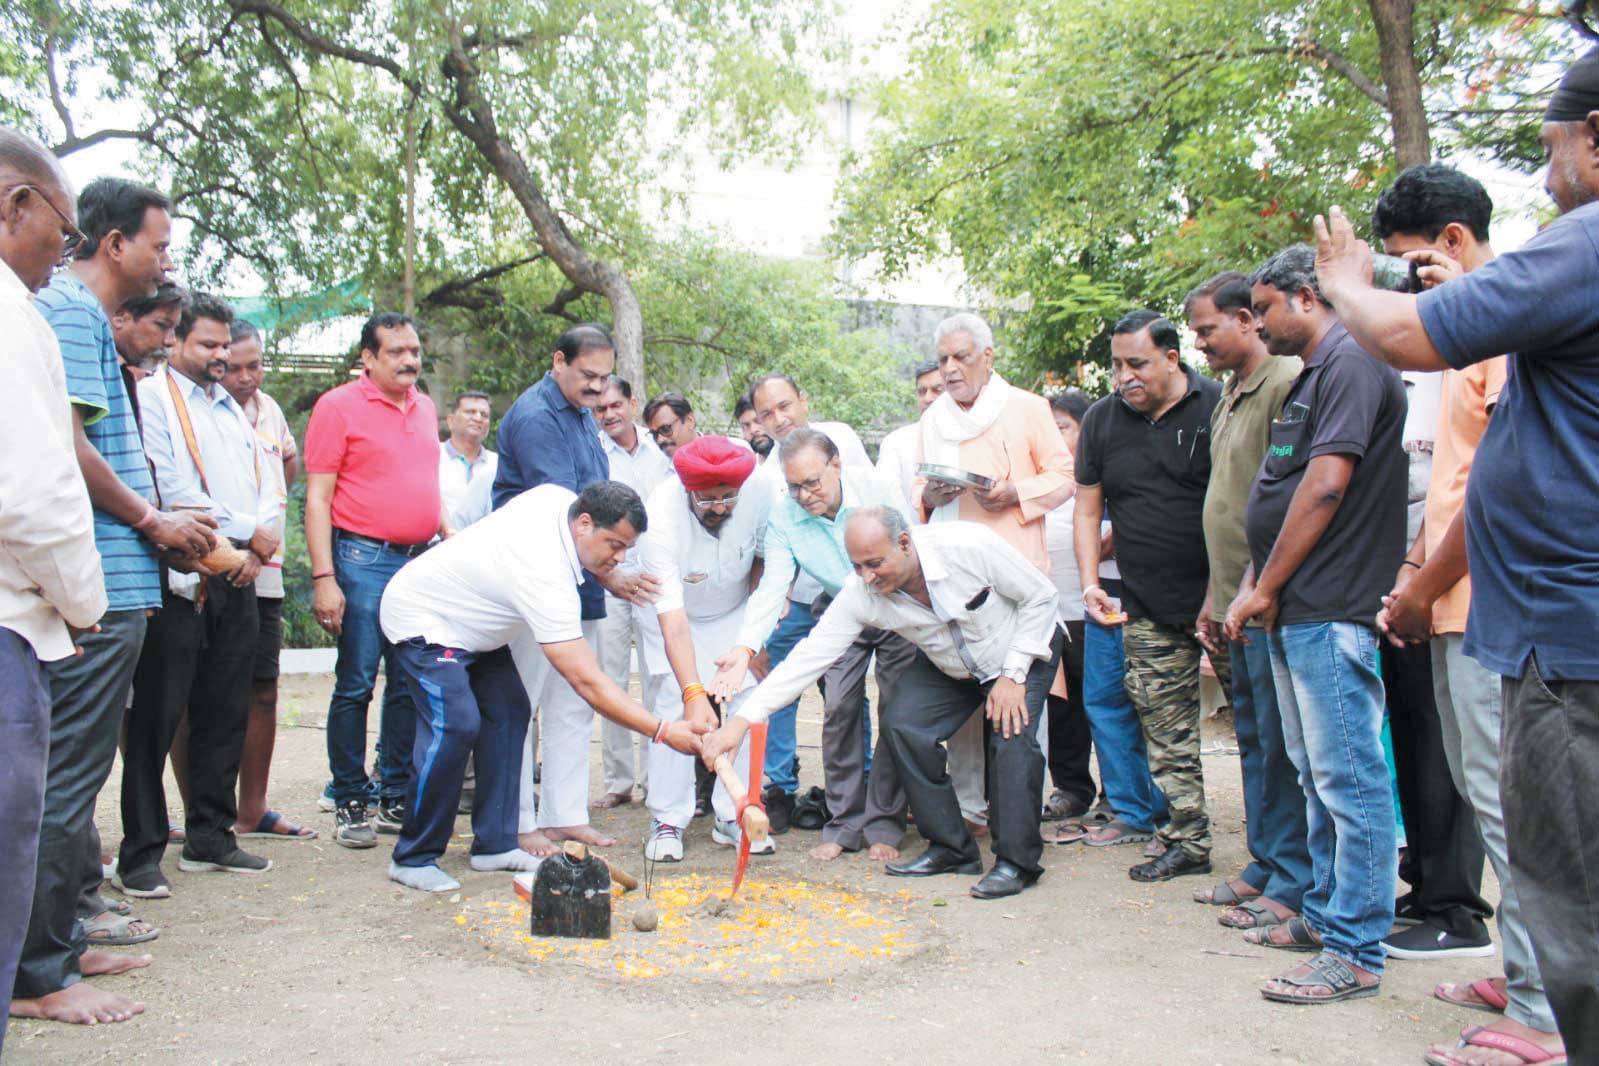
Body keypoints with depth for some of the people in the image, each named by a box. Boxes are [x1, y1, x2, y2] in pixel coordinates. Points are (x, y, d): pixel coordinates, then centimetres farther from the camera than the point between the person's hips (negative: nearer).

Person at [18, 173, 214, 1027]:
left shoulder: (85, 316, 21)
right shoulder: (70, 311, -9)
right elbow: (65, 446, -19)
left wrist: (160, 524, 13)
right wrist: (152, 522, -9)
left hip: (109, 582, 11)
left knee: (73, 772, 16)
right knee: (68, 779, -3)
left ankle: (62, 941, 27)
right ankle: (38, 974, 6)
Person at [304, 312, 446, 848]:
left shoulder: (425, 407, 15)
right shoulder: (338, 406, -3)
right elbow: (317, 498, -7)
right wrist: (324, 577, -15)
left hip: (422, 561, 6)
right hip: (365, 560, -6)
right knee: (355, 685, -1)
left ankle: (396, 798, 19)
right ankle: (348, 804, 10)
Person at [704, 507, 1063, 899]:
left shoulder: (970, 545, -35)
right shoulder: (860, 593, -25)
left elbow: (1040, 595, -21)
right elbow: (810, 655, -26)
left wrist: (1013, 676, -23)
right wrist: (742, 719, -33)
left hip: (1024, 648, -4)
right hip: (947, 666, 4)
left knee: (1013, 735, -25)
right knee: (901, 723, -16)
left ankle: (1017, 861, -9)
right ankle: (951, 848, -2)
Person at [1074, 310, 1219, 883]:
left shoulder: (1218, 407, -5)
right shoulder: (1101, 421, 8)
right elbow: (1087, 510, 12)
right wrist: (1090, 585, 0)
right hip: (1147, 607, 4)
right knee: (1166, 731, 5)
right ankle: (1188, 841, 15)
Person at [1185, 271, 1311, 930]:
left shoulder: (1287, 384, -13)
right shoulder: (1228, 398, 18)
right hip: (1238, 604, 10)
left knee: (1282, 745, -2)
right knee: (1253, 740, 15)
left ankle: (1294, 886, 8)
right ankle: (1265, 865, 27)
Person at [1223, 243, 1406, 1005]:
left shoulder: (1350, 365, -11)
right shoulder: (1311, 376, 20)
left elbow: (1325, 487, -19)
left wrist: (1266, 588, -13)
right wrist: (1253, 584, 13)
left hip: (1330, 611, -11)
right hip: (1296, 609, 11)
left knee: (1347, 778, -5)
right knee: (1317, 774, 17)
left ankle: (1354, 951, 1)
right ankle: (1324, 914, 28)